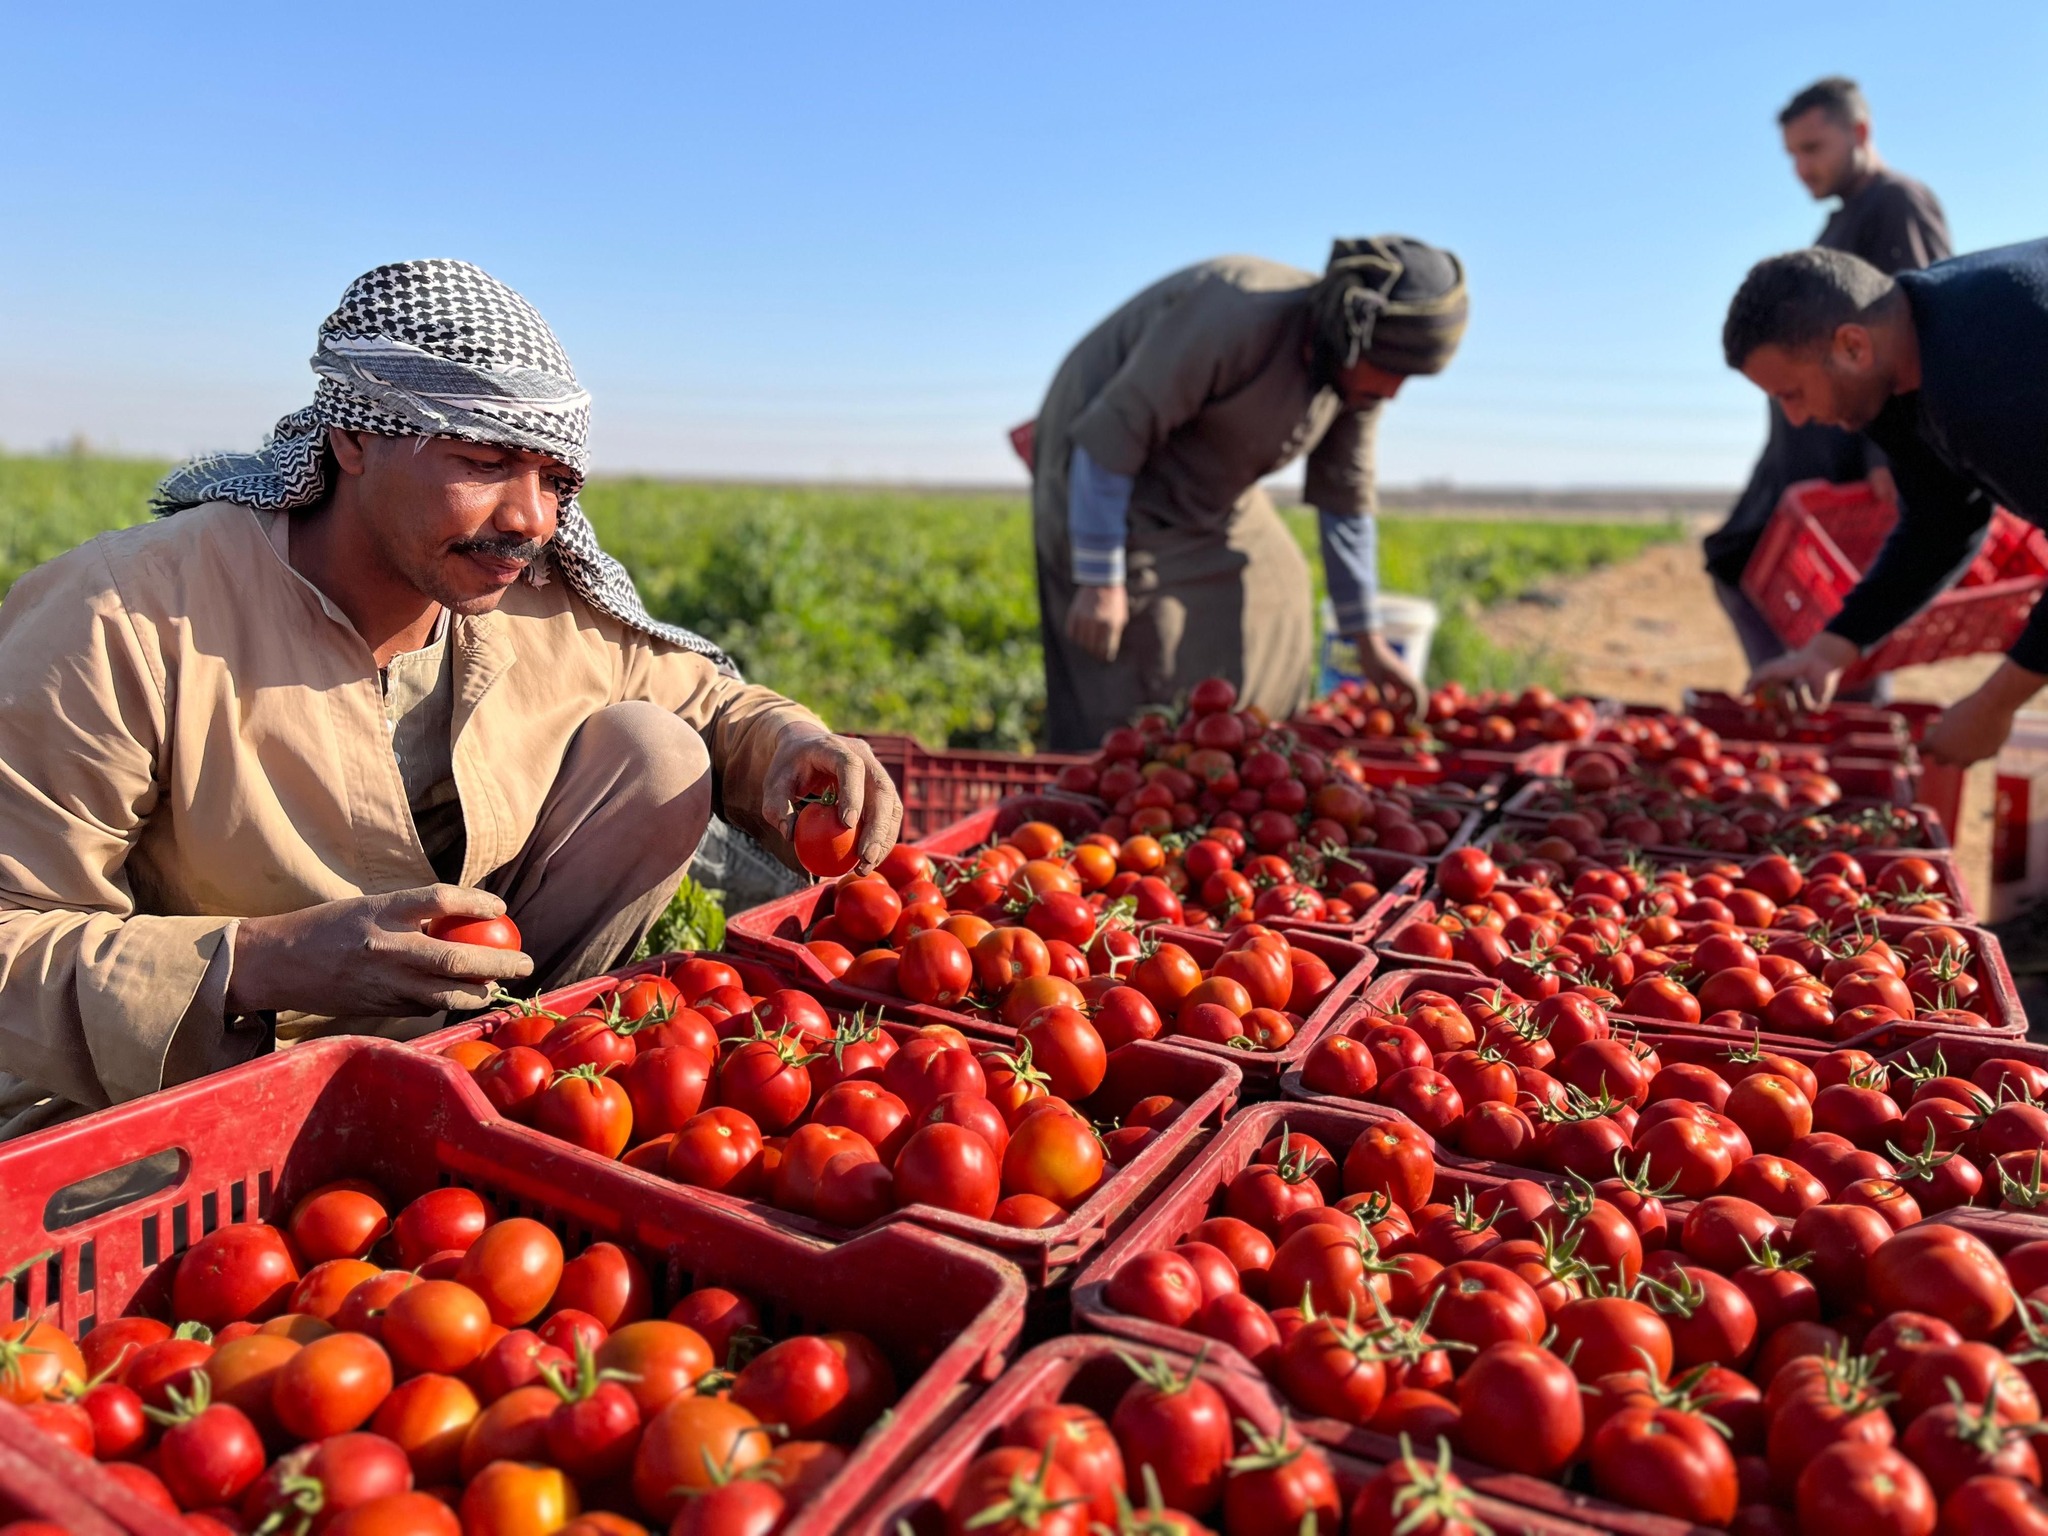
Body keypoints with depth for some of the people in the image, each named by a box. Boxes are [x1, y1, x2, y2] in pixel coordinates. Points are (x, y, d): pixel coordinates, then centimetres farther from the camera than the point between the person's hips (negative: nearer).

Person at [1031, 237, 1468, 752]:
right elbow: (1112, 434, -30)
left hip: (1207, 492, 8)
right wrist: (1100, 582, -28)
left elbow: (1344, 498, 4)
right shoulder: (1235, 318, -33)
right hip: (1102, 466, -8)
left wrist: (1368, 642, 6)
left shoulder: (1359, 373, -8)